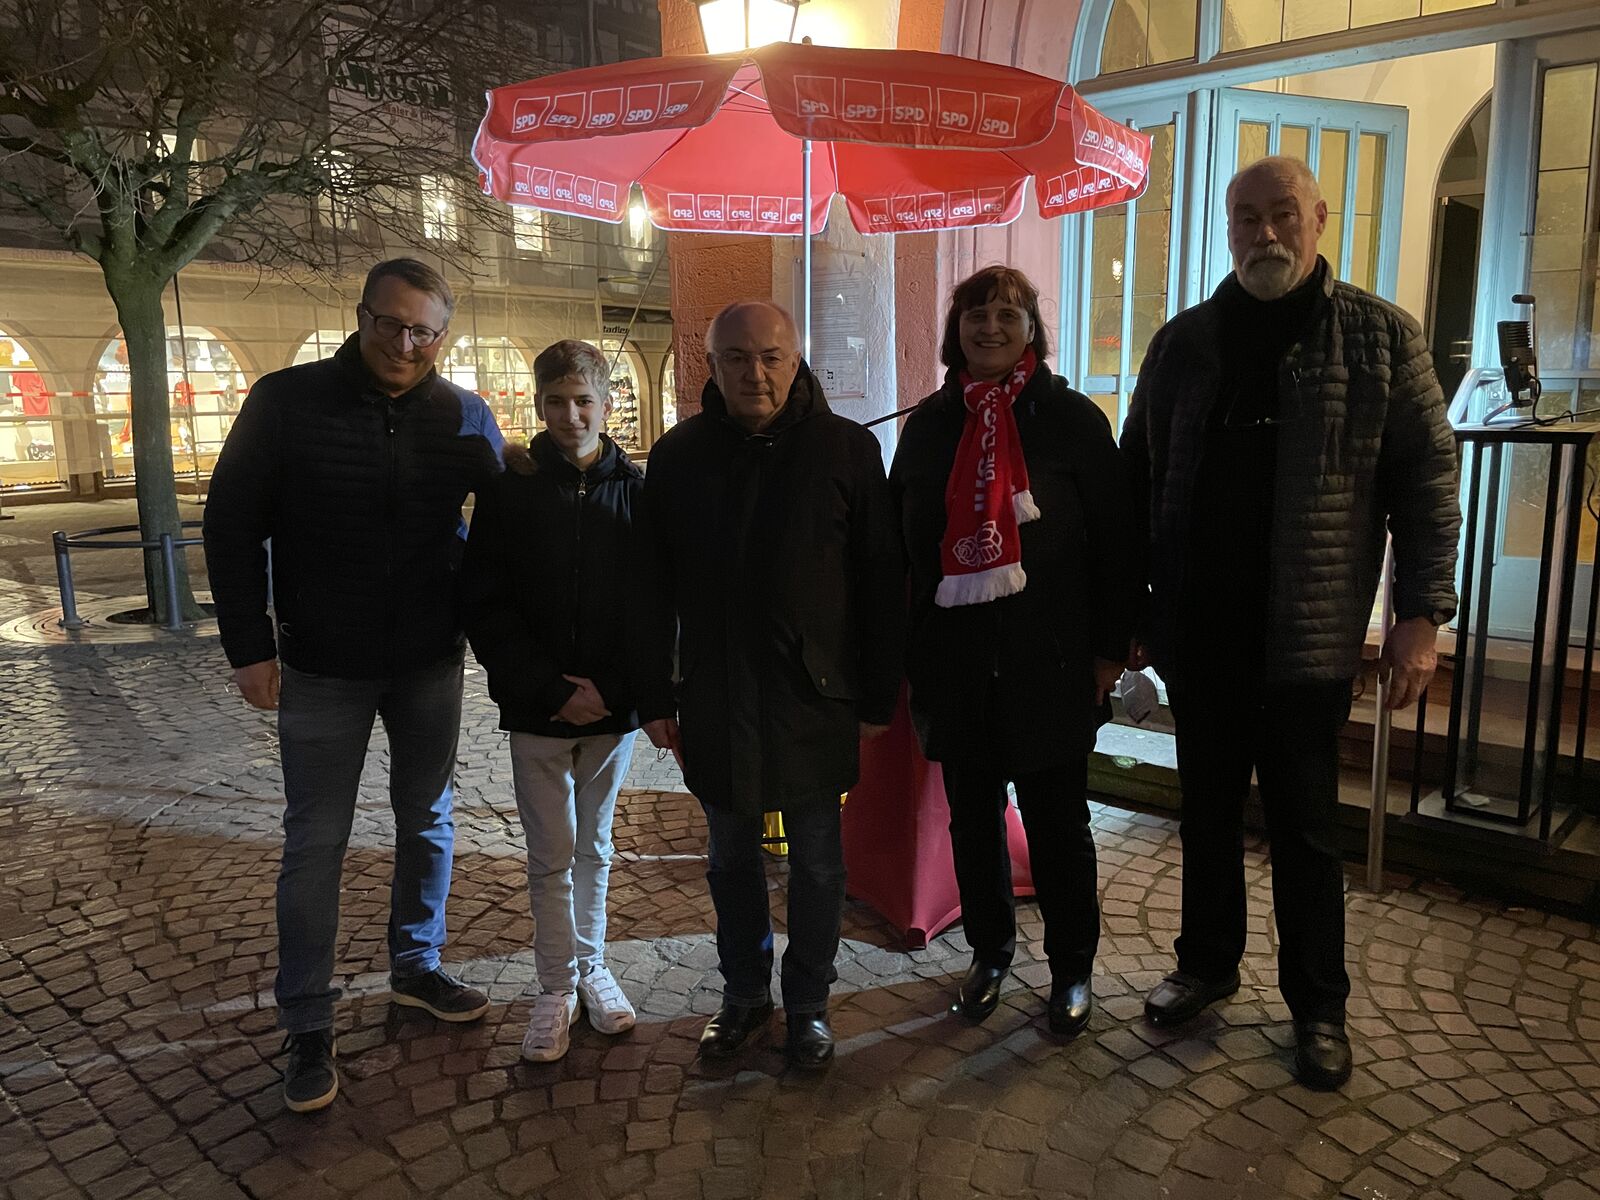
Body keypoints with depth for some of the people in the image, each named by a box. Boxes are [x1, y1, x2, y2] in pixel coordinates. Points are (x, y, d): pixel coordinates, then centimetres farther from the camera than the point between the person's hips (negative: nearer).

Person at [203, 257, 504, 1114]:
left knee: (428, 822, 15)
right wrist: (249, 647, -8)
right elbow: (231, 526, -4)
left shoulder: (465, 417, -3)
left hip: (430, 661, 3)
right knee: (314, 843, 4)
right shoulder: (285, 402, -8)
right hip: (322, 667, -2)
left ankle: (416, 967, 35)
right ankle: (307, 1027, 18)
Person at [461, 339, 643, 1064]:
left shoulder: (637, 492, -3)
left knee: (595, 847, 16)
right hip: (536, 711, -1)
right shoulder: (508, 494, -4)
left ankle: (591, 967, 32)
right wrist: (550, 689, -12)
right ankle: (556, 988, 22)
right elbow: (484, 608, -5)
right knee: (550, 856, 8)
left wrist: (611, 690, -10)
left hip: (613, 707, 1)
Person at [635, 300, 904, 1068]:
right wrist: (656, 697, 2)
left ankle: (807, 1003, 30)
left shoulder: (847, 449, -5)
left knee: (816, 862, 11)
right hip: (714, 700, 2)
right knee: (731, 858, 16)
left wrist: (877, 696, -4)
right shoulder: (679, 455, 2)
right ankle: (744, 993, 35)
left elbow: (880, 583, -3)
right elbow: (653, 589, 5)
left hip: (814, 697, -2)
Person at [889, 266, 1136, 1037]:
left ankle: (1072, 967, 25)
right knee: (972, 813, 13)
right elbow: (901, 540, 11)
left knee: (1056, 819, 7)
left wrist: (1109, 650, -5)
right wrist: (907, 652, 7)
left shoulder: (1072, 419, -1)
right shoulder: (929, 424, 8)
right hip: (955, 660, 3)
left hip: (1049, 662, -3)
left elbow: (1114, 540, -1)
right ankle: (989, 951, 32)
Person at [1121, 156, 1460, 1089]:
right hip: (1199, 630, 3)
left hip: (1308, 637, -3)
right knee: (1208, 813, 16)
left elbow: (1428, 479, -3)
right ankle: (1209, 962, 35)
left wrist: (1423, 612, -10)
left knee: (1305, 827, 9)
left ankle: (1319, 1005, 26)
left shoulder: (1382, 337, -2)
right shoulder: (1184, 343, 6)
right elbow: (1138, 479, 8)